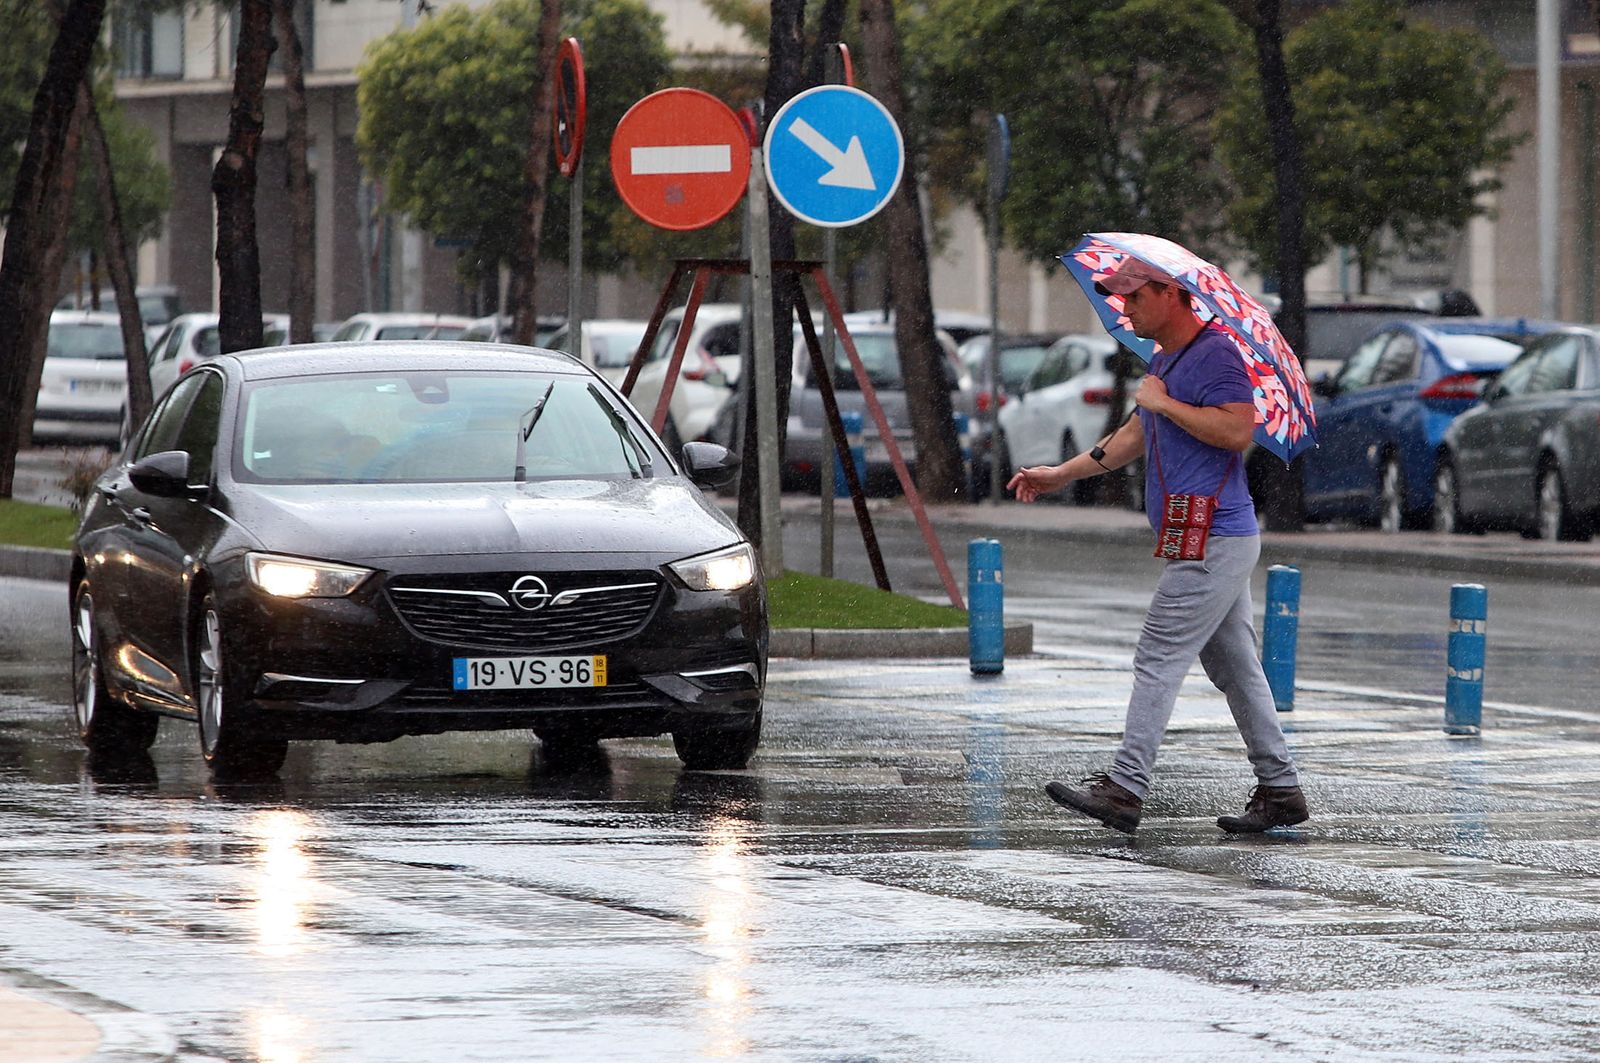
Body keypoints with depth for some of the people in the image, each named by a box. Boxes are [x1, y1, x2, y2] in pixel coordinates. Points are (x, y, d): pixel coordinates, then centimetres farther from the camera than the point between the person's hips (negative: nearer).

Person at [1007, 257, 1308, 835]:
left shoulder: (1214, 354, -14)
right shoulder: (1164, 360, 19)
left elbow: (1238, 429, -27)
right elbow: (1133, 438, 29)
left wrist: (1164, 402, -19)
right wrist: (1059, 474, 28)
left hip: (1213, 543, -10)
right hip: (1203, 543, 10)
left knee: (1159, 660, -11)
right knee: (1235, 669, 11)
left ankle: (1125, 787, -12)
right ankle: (1280, 789, 13)